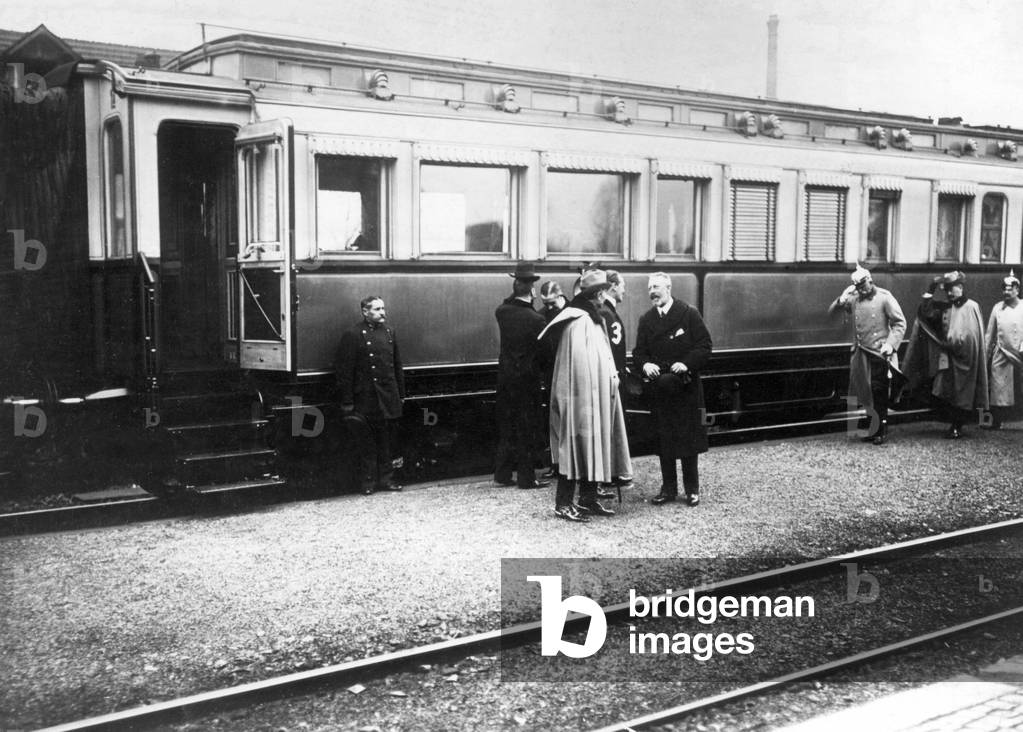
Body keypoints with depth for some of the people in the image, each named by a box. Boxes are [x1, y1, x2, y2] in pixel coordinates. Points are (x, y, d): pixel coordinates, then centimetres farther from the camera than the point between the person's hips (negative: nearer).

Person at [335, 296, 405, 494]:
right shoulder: (353, 335, -8)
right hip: (366, 399, -5)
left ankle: (385, 479, 19)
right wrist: (347, 402, -11)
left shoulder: (389, 332, 11)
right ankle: (368, 481, 11)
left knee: (386, 442, 10)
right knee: (368, 443, 2)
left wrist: (401, 394, 14)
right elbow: (344, 371, -9)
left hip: (389, 398, 5)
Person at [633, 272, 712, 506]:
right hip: (658, 388, 3)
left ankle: (692, 489, 13)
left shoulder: (689, 314, -3)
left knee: (689, 438, 2)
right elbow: (639, 351, 9)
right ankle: (668, 489, 16)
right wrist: (645, 364, -13)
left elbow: (705, 346, -5)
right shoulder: (646, 319, 9)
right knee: (663, 440, 6)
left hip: (686, 387, -3)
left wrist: (687, 364, -20)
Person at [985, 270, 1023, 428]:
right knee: (998, 390, 0)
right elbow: (990, 334, 10)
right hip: (1001, 356, 1)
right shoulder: (997, 308, 7)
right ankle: (996, 422, 6)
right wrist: (985, 354, 9)